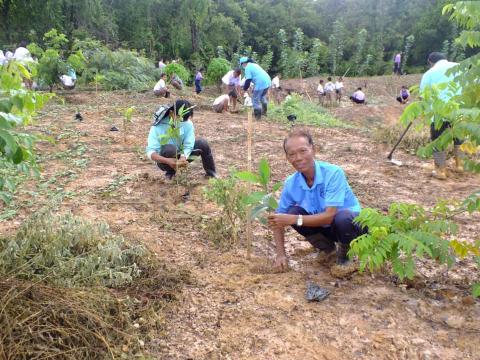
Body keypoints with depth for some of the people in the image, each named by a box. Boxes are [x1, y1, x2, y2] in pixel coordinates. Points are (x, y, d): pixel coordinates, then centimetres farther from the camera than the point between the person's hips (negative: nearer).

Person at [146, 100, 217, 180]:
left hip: (182, 156, 3)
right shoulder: (158, 127, -26)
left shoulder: (188, 124, -16)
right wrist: (167, 161, -50)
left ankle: (211, 173, -1)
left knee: (203, 144, -20)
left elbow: (188, 146, -22)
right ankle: (170, 172, -8)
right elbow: (150, 151, -32)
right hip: (165, 160, -3)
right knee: (169, 149, -37)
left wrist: (183, 158, -45)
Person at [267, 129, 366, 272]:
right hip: (322, 225, 5)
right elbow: (277, 220, -6)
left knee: (342, 219, -38)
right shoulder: (291, 183, -14)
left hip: (351, 222, -4)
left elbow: (330, 216, -33)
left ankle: (344, 252, -2)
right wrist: (280, 254, -15)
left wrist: (294, 219, -38)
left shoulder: (333, 173, -29)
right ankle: (326, 246, 7)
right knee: (293, 212, -21)